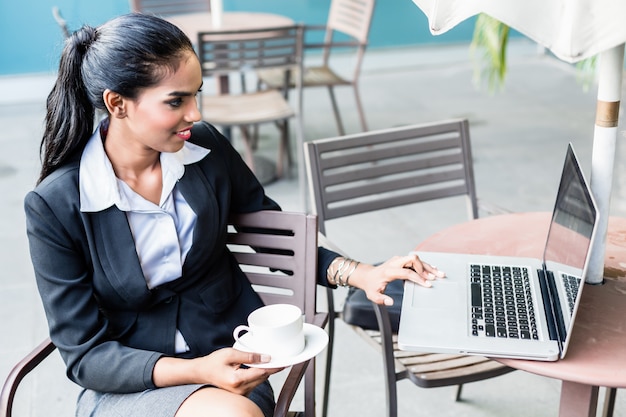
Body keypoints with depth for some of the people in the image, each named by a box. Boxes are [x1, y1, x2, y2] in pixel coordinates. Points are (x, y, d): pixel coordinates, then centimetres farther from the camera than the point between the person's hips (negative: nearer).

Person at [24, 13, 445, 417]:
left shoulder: (206, 148, -3)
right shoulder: (54, 205, -12)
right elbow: (84, 354, -9)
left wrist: (362, 274, -2)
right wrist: (195, 371, -24)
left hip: (229, 364, 3)